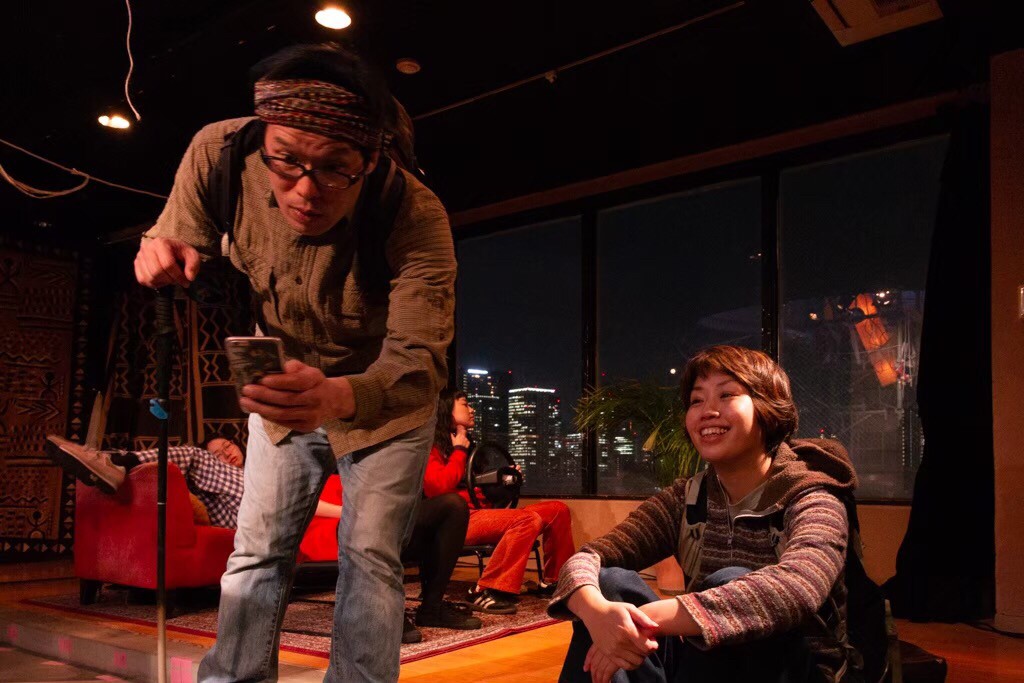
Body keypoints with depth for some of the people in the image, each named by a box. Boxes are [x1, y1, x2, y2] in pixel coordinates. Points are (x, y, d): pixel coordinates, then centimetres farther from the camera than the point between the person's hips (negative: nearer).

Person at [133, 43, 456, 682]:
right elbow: (184, 237, -6)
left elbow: (419, 362, -38)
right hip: (285, 384, 4)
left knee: (370, 558, -6)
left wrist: (338, 396, -61)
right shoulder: (220, 152, -24)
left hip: (385, 396, -3)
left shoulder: (417, 218, -35)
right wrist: (164, 253, -32)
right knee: (257, 552, 8)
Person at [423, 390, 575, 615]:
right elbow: (438, 487, -19)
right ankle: (484, 591, -30)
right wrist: (459, 451, -6)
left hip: (481, 513, 9)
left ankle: (554, 581, 10)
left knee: (558, 510, 3)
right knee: (528, 520, -32)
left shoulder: (467, 443, 24)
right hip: (458, 520, -9)